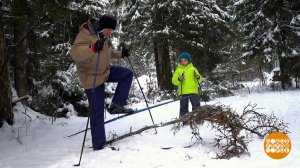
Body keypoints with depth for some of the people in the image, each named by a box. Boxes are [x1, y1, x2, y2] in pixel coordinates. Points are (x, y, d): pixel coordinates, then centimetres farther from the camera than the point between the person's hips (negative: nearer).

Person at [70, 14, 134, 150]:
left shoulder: (103, 35, 4)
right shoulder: (86, 34, -23)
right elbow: (74, 53, -37)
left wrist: (120, 54, 13)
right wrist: (93, 47, -49)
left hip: (105, 71, 8)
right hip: (92, 78, -8)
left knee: (127, 74, 2)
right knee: (97, 111, -3)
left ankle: (116, 105, 2)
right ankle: (99, 145, 7)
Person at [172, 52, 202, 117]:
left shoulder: (193, 69, 10)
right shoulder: (178, 70, 7)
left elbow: (199, 79, 12)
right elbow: (174, 80, 2)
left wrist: (198, 77, -10)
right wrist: (179, 79, -17)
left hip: (193, 92, 1)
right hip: (183, 92, -1)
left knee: (196, 107, 1)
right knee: (184, 108, 2)